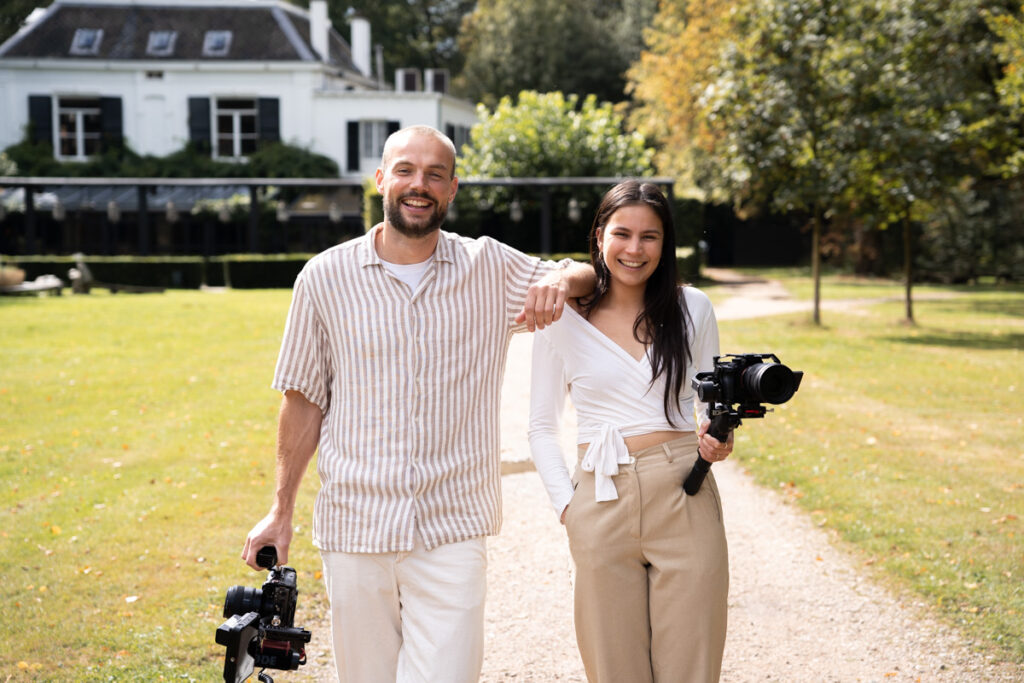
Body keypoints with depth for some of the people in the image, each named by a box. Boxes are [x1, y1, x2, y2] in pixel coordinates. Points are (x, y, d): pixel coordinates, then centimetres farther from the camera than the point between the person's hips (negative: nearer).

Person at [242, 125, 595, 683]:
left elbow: (589, 275, 12)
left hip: (452, 530, 0)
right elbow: (304, 401, 7)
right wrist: (282, 511, 8)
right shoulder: (326, 277, 1)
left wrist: (559, 280, -12)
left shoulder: (490, 268, 3)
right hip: (354, 526, 1)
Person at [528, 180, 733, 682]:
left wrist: (717, 439, -6)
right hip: (602, 504, -1)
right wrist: (566, 504, -2)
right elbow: (542, 427, 9)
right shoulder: (563, 317, 3)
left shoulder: (692, 308, 7)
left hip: (685, 498, 1)